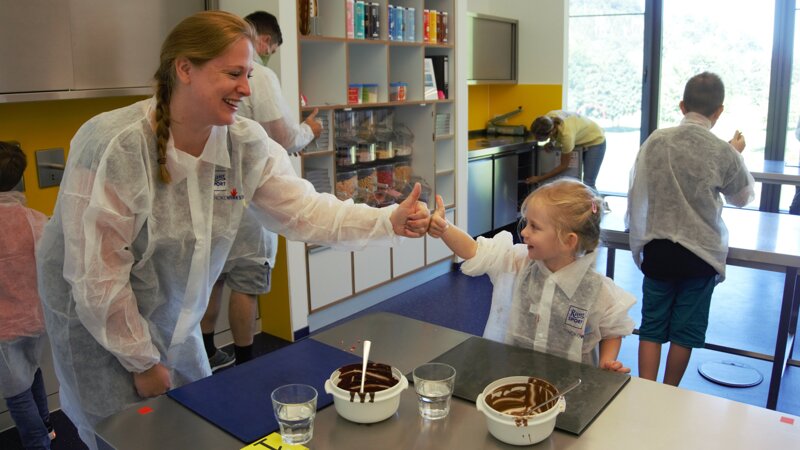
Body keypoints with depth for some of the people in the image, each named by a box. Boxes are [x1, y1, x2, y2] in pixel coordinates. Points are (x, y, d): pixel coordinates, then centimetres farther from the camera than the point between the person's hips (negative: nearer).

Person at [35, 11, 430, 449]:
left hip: (174, 320, 5)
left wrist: (391, 221, -26)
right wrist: (142, 361, -13)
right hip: (97, 319, -5)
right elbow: (97, 275, -23)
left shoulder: (246, 144, -12)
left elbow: (305, 212, -12)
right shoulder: (114, 146, -28)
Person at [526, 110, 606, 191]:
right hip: (579, 140, 7)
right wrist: (552, 142, -17)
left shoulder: (566, 134, -43)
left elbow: (564, 166, -30)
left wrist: (539, 179, -26)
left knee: (588, 183, -12)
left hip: (595, 141, -7)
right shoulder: (548, 117, -26)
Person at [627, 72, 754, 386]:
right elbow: (743, 197, 9)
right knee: (685, 330, 14)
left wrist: (638, 236, 19)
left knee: (652, 326, 11)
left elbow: (636, 193, 3)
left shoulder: (656, 141, -6)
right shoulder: (724, 153, -9)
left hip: (658, 250, 1)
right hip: (701, 253, -1)